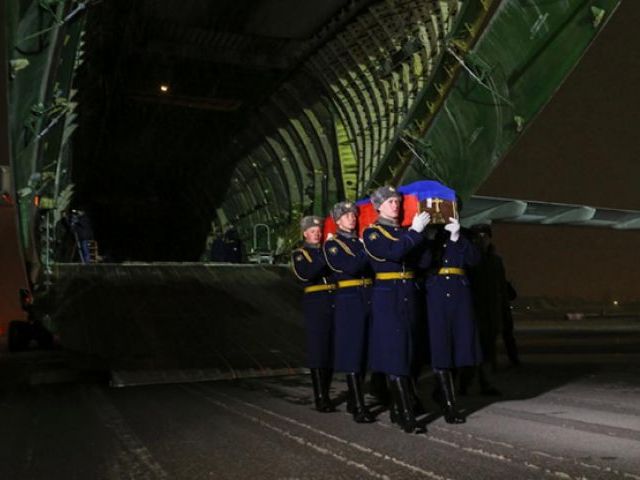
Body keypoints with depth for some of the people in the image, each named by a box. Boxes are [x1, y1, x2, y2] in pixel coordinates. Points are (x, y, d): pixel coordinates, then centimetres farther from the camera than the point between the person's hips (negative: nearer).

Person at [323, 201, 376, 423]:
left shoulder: (363, 241, 17)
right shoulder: (332, 244, 1)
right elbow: (351, 267, -16)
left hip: (369, 300, 6)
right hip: (349, 302, -6)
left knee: (365, 352, 9)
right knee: (352, 352, -8)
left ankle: (353, 400, 22)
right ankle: (359, 408, -7)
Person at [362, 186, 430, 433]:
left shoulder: (405, 231, 17)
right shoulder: (371, 232, -1)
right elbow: (391, 253, -19)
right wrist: (415, 231, -15)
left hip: (409, 296, 6)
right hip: (387, 297, -6)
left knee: (407, 352, 9)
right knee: (394, 352, -9)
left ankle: (397, 410, 20)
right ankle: (407, 417, -10)